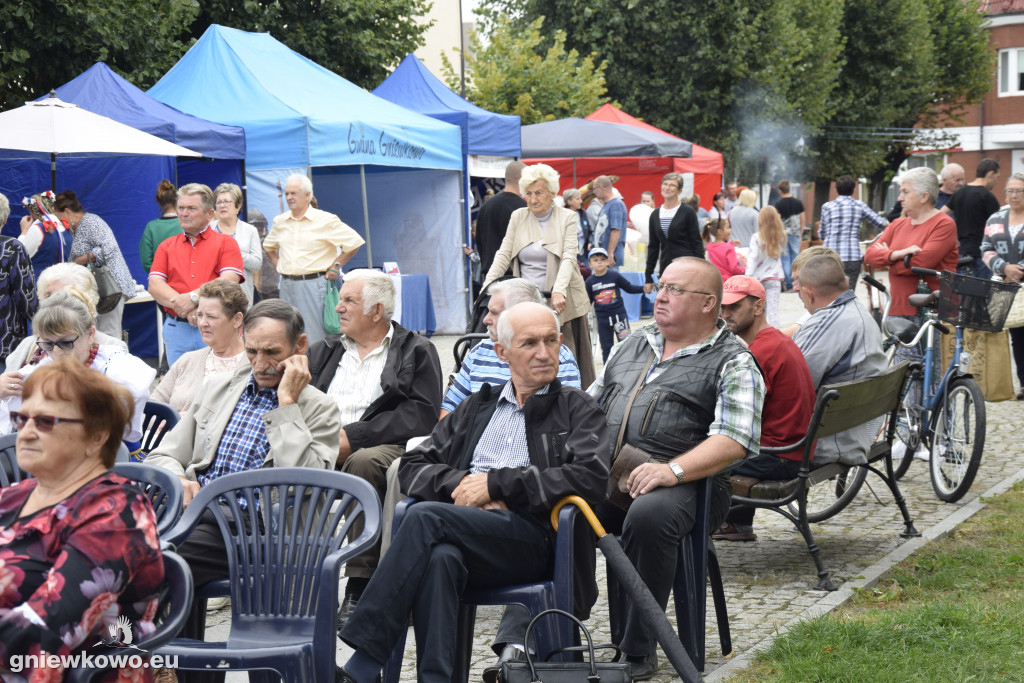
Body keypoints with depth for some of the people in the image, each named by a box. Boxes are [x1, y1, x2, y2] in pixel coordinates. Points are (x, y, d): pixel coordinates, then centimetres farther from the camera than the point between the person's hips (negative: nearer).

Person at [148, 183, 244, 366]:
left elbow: (229, 281, -8)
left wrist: (193, 298, -17)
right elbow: (154, 285, 3)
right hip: (176, 329, 3)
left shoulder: (225, 243, 6)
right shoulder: (167, 246, 15)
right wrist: (182, 306, -13)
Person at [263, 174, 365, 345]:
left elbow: (355, 242, -3)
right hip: (286, 285, 5)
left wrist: (335, 266, -3)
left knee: (314, 337, -7)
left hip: (313, 284, -5)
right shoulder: (280, 222, 12)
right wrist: (277, 264, 16)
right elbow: (268, 246, 31)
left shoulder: (325, 220, -4)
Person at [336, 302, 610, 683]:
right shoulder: (475, 408, 28)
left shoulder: (578, 409, 15)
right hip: (463, 534, 3)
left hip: (532, 540, -3)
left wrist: (496, 483, -6)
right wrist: (459, 482, -2)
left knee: (426, 517, -30)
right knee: (440, 557, -36)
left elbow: (592, 477, -4)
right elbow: (412, 466, 22)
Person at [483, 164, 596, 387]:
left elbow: (569, 257, -10)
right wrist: (487, 288, -8)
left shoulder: (567, 218, 2)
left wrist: (559, 291, -26)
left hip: (561, 301, -2)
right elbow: (503, 254, 7)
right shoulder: (518, 217, 11)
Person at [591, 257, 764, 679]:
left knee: (649, 517, -38)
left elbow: (734, 440, -11)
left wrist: (672, 470, -25)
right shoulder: (634, 343, 23)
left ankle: (638, 653, -24)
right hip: (604, 475, 5)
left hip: (685, 482, -5)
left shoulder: (732, 362, 2)